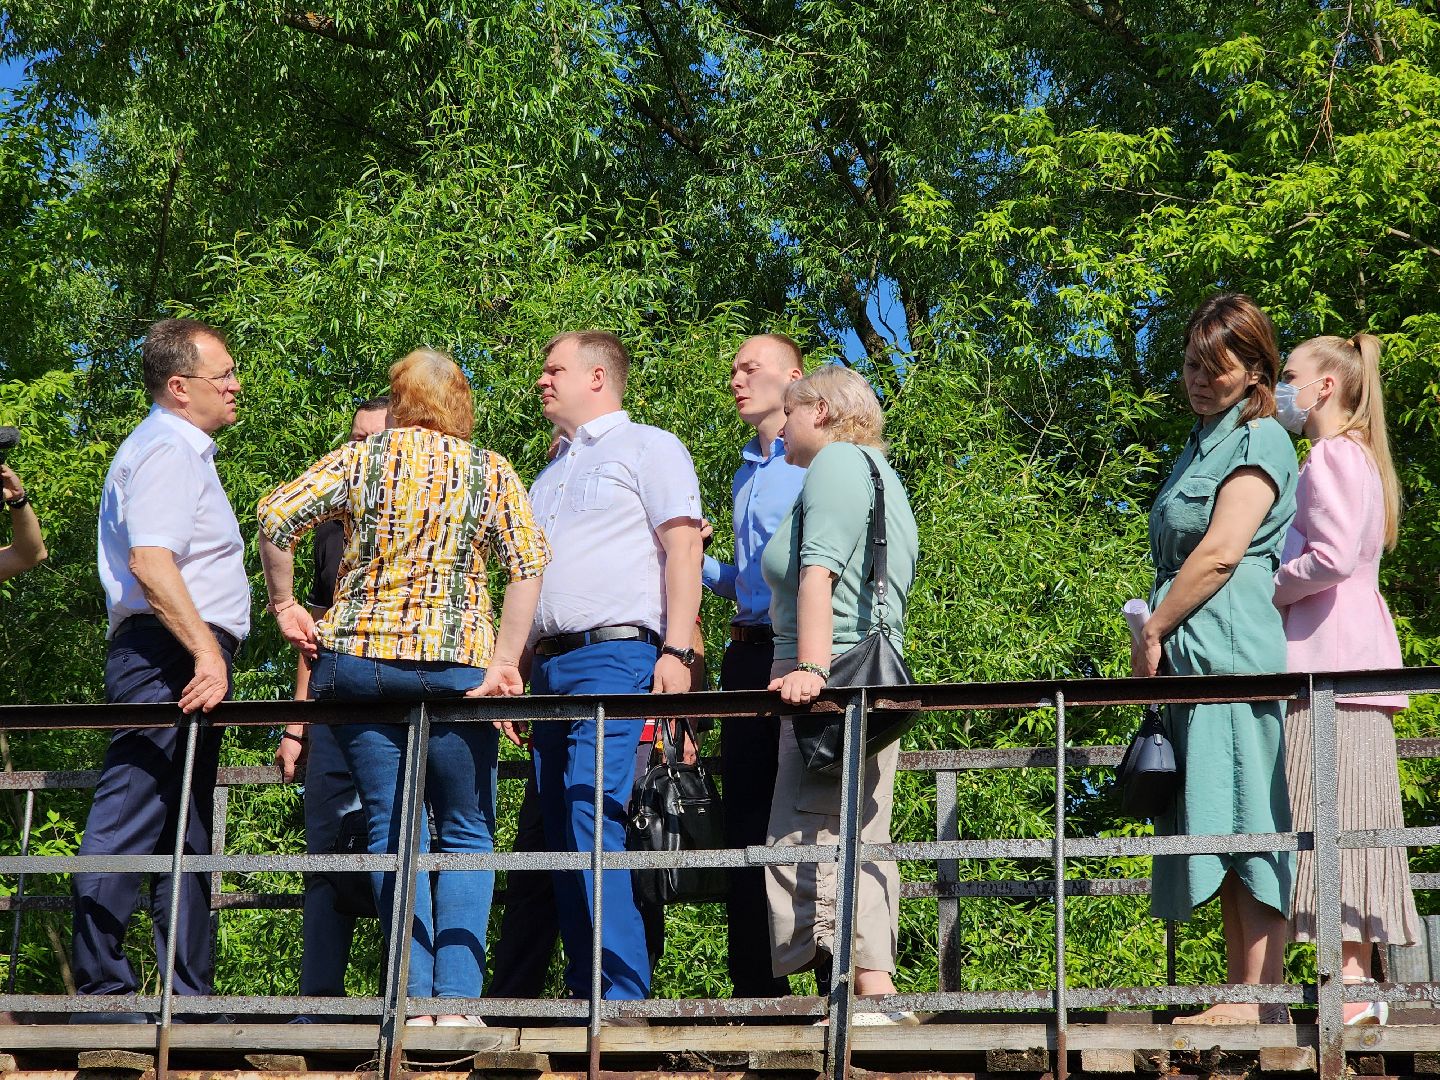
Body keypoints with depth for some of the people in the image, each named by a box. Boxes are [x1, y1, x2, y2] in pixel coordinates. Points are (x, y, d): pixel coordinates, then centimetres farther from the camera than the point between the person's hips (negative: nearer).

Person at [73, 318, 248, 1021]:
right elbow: (150, 562, -22)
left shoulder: (181, 451, 25)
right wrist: (206, 650, -27)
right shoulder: (167, 449, -8)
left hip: (185, 661, 11)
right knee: (130, 823, -11)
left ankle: (189, 999, 13)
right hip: (167, 657, -11)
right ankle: (102, 992, -11)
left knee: (182, 836, 10)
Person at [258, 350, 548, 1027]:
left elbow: (275, 516, -5)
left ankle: (415, 1001, 0)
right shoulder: (491, 473, 5)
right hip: (455, 665, -1)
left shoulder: (363, 457, 6)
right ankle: (457, 1000, -3)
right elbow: (528, 563, -7)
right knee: (466, 833, 9)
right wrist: (503, 662, -7)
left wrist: (283, 602, 7)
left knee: (390, 832, 7)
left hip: (359, 659, 1)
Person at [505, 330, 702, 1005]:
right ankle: (585, 998, 3)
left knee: (593, 818, -19)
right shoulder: (550, 474, 28)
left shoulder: (647, 448, 5)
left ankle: (623, 995, -20)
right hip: (549, 667, 8)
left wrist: (676, 650, -16)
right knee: (561, 834, 2)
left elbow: (682, 549, -5)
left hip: (615, 653, -8)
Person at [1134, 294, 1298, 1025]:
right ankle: (1245, 997, 9)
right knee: (1220, 826, 7)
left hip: (1231, 648, -9)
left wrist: (1151, 633, -9)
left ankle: (1261, 1001, -12)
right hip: (1191, 658, 9)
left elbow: (1220, 553, -13)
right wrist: (1158, 636, 12)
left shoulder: (1260, 440, -3)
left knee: (1243, 815, -11)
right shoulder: (1204, 443, 24)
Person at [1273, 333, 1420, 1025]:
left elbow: (1333, 554, -21)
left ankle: (1352, 988, -14)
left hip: (1328, 658, -10)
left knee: (1328, 824, -11)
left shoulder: (1331, 455, -8)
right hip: (1356, 654, 10)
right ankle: (1358, 982, 7)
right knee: (1346, 829, 7)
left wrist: (1267, 591, -8)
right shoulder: (1358, 457, 23)